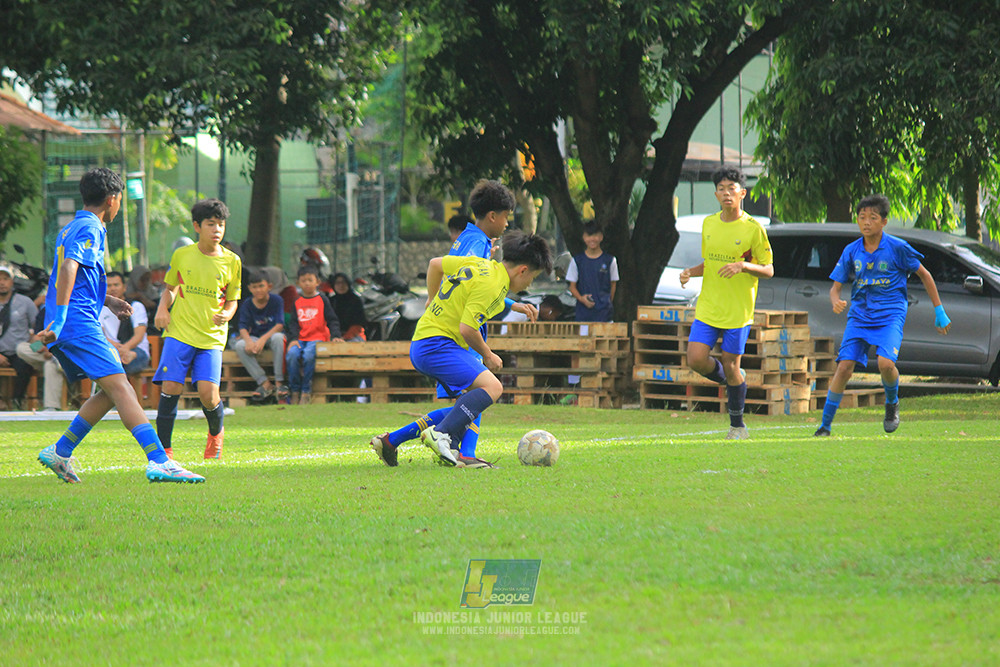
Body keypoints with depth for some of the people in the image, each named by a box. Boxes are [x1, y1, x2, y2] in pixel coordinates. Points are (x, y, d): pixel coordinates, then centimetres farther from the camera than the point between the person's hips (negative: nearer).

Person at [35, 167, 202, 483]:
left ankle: (60, 452, 14)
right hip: (79, 323, -10)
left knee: (110, 392, 14)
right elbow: (68, 268, -22)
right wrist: (59, 320, -28)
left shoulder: (68, 230, 24)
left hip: (66, 328, 10)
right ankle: (159, 462, -27)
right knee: (119, 387, -17)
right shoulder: (90, 229, -7)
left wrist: (107, 300, 34)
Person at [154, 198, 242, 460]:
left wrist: (226, 315, -9)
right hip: (179, 332, 0)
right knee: (170, 388, -12)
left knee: (208, 393, -13)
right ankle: (164, 448, 0)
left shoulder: (231, 261, 4)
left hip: (212, 337, 0)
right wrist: (162, 308, 1)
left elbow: (232, 300, 12)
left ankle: (216, 433, 20)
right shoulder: (181, 255, 5)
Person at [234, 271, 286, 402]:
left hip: (273, 334, -3)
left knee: (277, 337, -39)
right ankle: (265, 384, -28)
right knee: (239, 346, -29)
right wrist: (248, 340, -31)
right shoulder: (247, 304, 1)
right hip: (255, 337, 3)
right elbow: (243, 327, -7)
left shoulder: (276, 300, -7)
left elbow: (279, 325, -17)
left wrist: (263, 339, -31)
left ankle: (279, 383, -34)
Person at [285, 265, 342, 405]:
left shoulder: (322, 299, 8)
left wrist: (335, 335, -9)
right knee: (292, 355, -29)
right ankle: (295, 392, -17)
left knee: (308, 355, -34)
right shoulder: (297, 302, 17)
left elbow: (332, 320, 6)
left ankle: (306, 392, -22)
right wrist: (293, 338, -5)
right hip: (301, 338, 3)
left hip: (318, 337, -3)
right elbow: (293, 323, 12)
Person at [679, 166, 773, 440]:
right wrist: (690, 272, 0)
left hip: (738, 311, -4)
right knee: (696, 359, -11)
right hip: (708, 307, 4)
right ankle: (732, 381, 21)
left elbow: (768, 270, -4)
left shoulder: (753, 229, -7)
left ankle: (737, 424, 17)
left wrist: (743, 265, -22)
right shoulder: (709, 224, 7)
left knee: (731, 366, -2)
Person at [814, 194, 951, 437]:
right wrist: (836, 302, -17)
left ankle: (892, 403, 6)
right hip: (859, 315, 3)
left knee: (886, 363, -26)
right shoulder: (851, 251, 4)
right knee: (844, 366, -10)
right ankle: (825, 425, -1)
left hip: (890, 315, -3)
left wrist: (939, 311, 6)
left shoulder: (897, 248, -5)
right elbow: (836, 287, 8)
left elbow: (924, 275, 6)